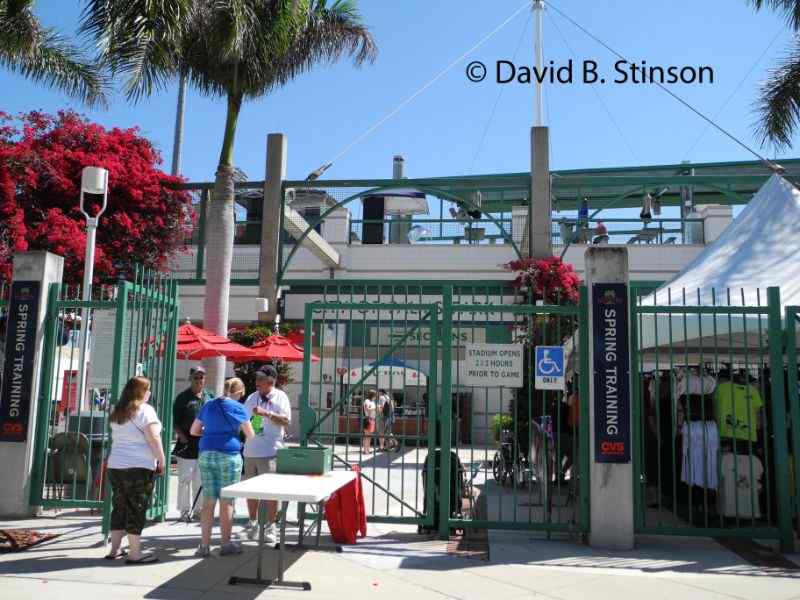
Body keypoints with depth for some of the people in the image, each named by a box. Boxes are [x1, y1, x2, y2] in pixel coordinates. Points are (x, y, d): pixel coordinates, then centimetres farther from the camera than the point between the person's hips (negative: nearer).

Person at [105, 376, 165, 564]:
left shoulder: (117, 413, 15)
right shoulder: (145, 410, -9)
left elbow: (117, 438, 18)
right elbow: (153, 438, -15)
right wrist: (162, 461, -9)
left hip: (115, 465, 7)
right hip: (139, 467, -7)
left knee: (119, 508, 14)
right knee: (136, 510, -3)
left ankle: (114, 550, 18)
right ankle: (135, 553, -2)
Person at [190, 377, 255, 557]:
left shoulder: (208, 405, 12)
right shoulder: (237, 407, -5)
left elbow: (194, 430, 18)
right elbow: (250, 435, 0)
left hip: (206, 454, 5)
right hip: (229, 455, -5)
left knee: (208, 501, 8)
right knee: (227, 501, 4)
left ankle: (204, 545, 10)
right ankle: (226, 544, 11)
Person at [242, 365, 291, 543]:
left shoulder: (280, 397, -1)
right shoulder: (251, 398, 15)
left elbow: (286, 421, -12)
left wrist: (267, 414, -21)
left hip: (270, 452, -5)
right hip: (250, 451, 5)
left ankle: (271, 526, 7)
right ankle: (252, 523, 26)